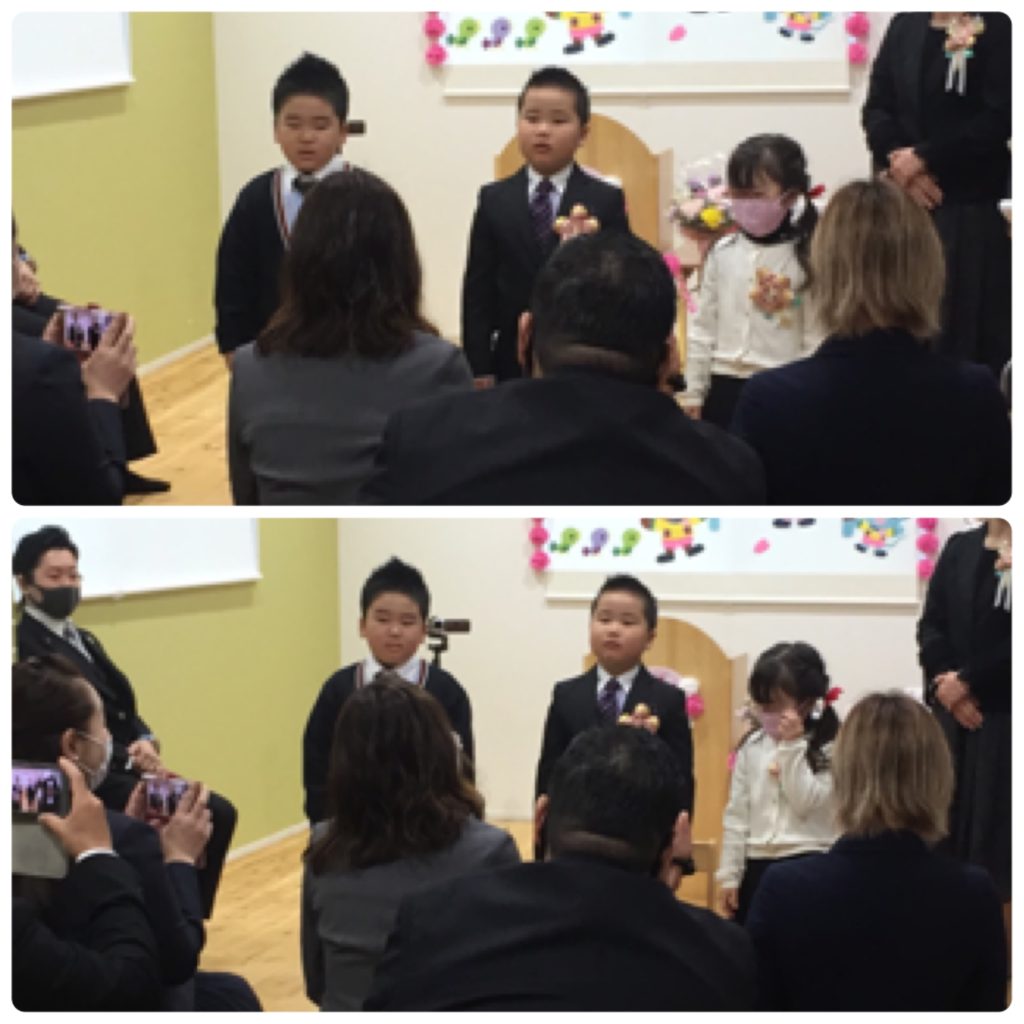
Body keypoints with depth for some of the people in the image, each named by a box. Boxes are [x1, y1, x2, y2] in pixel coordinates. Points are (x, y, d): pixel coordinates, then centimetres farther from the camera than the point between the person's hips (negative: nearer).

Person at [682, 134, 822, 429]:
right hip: (725, 388, 4)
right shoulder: (722, 253, 5)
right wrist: (693, 394, 9)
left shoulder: (805, 257, -7)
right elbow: (703, 326, 10)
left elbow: (815, 338, -5)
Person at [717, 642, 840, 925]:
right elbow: (737, 814, 9)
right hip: (757, 867, 5)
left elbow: (806, 801, -16)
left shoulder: (829, 750, -5)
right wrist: (729, 875, 6)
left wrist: (792, 746, -18)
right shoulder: (752, 747, 8)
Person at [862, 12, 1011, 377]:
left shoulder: (997, 25, -5)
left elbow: (998, 118, -12)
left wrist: (923, 159, -10)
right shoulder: (905, 25, 12)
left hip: (971, 207, -5)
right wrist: (897, 157, -9)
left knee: (966, 329, -5)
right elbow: (876, 107, 10)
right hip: (903, 200, 5)